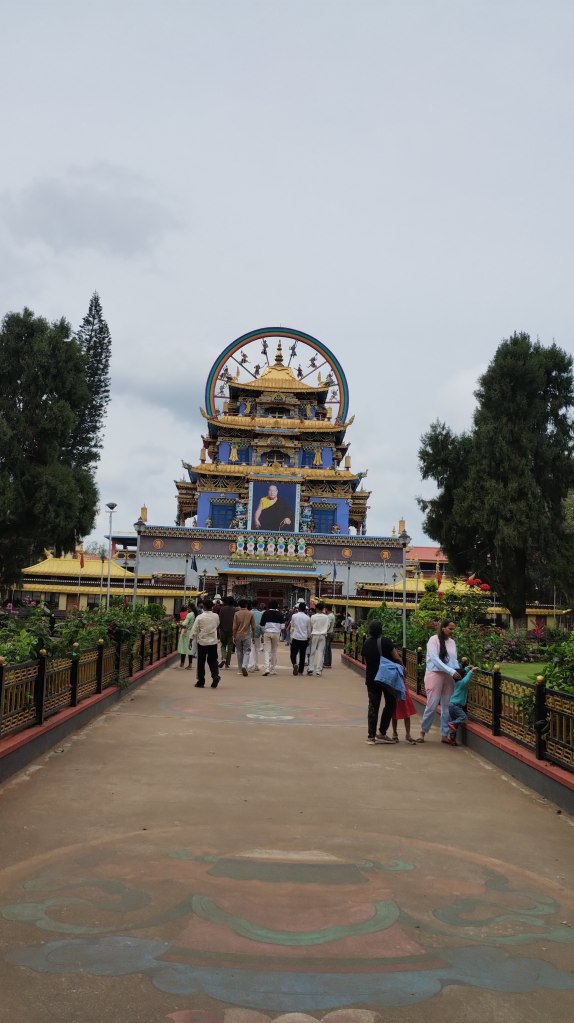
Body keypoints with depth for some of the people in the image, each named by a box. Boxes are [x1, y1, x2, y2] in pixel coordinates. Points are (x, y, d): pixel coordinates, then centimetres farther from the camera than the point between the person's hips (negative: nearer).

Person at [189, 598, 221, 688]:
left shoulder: (200, 617, -11)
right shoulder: (216, 616, -3)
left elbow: (194, 631, -7)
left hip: (202, 642, -2)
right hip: (213, 642, 2)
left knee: (201, 662, 8)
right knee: (212, 660, 11)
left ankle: (201, 681, 12)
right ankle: (215, 675, -11)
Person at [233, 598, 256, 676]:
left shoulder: (237, 614, -5)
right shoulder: (250, 613, -4)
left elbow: (234, 627, -5)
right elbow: (253, 627, -1)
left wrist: (234, 637, 2)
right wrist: (253, 637, 8)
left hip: (238, 635, 1)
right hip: (247, 635, -1)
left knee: (239, 652, 11)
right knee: (246, 652, 2)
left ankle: (240, 670, 15)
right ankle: (244, 666, -22)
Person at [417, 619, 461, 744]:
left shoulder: (452, 642, 9)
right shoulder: (434, 640, -8)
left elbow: (454, 660, 10)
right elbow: (435, 659, -16)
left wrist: (458, 672, -9)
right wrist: (451, 671, -21)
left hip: (449, 677, 5)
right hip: (435, 675, -5)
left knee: (447, 706, 7)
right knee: (432, 705, -4)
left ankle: (445, 734, 16)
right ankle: (423, 732, 13)